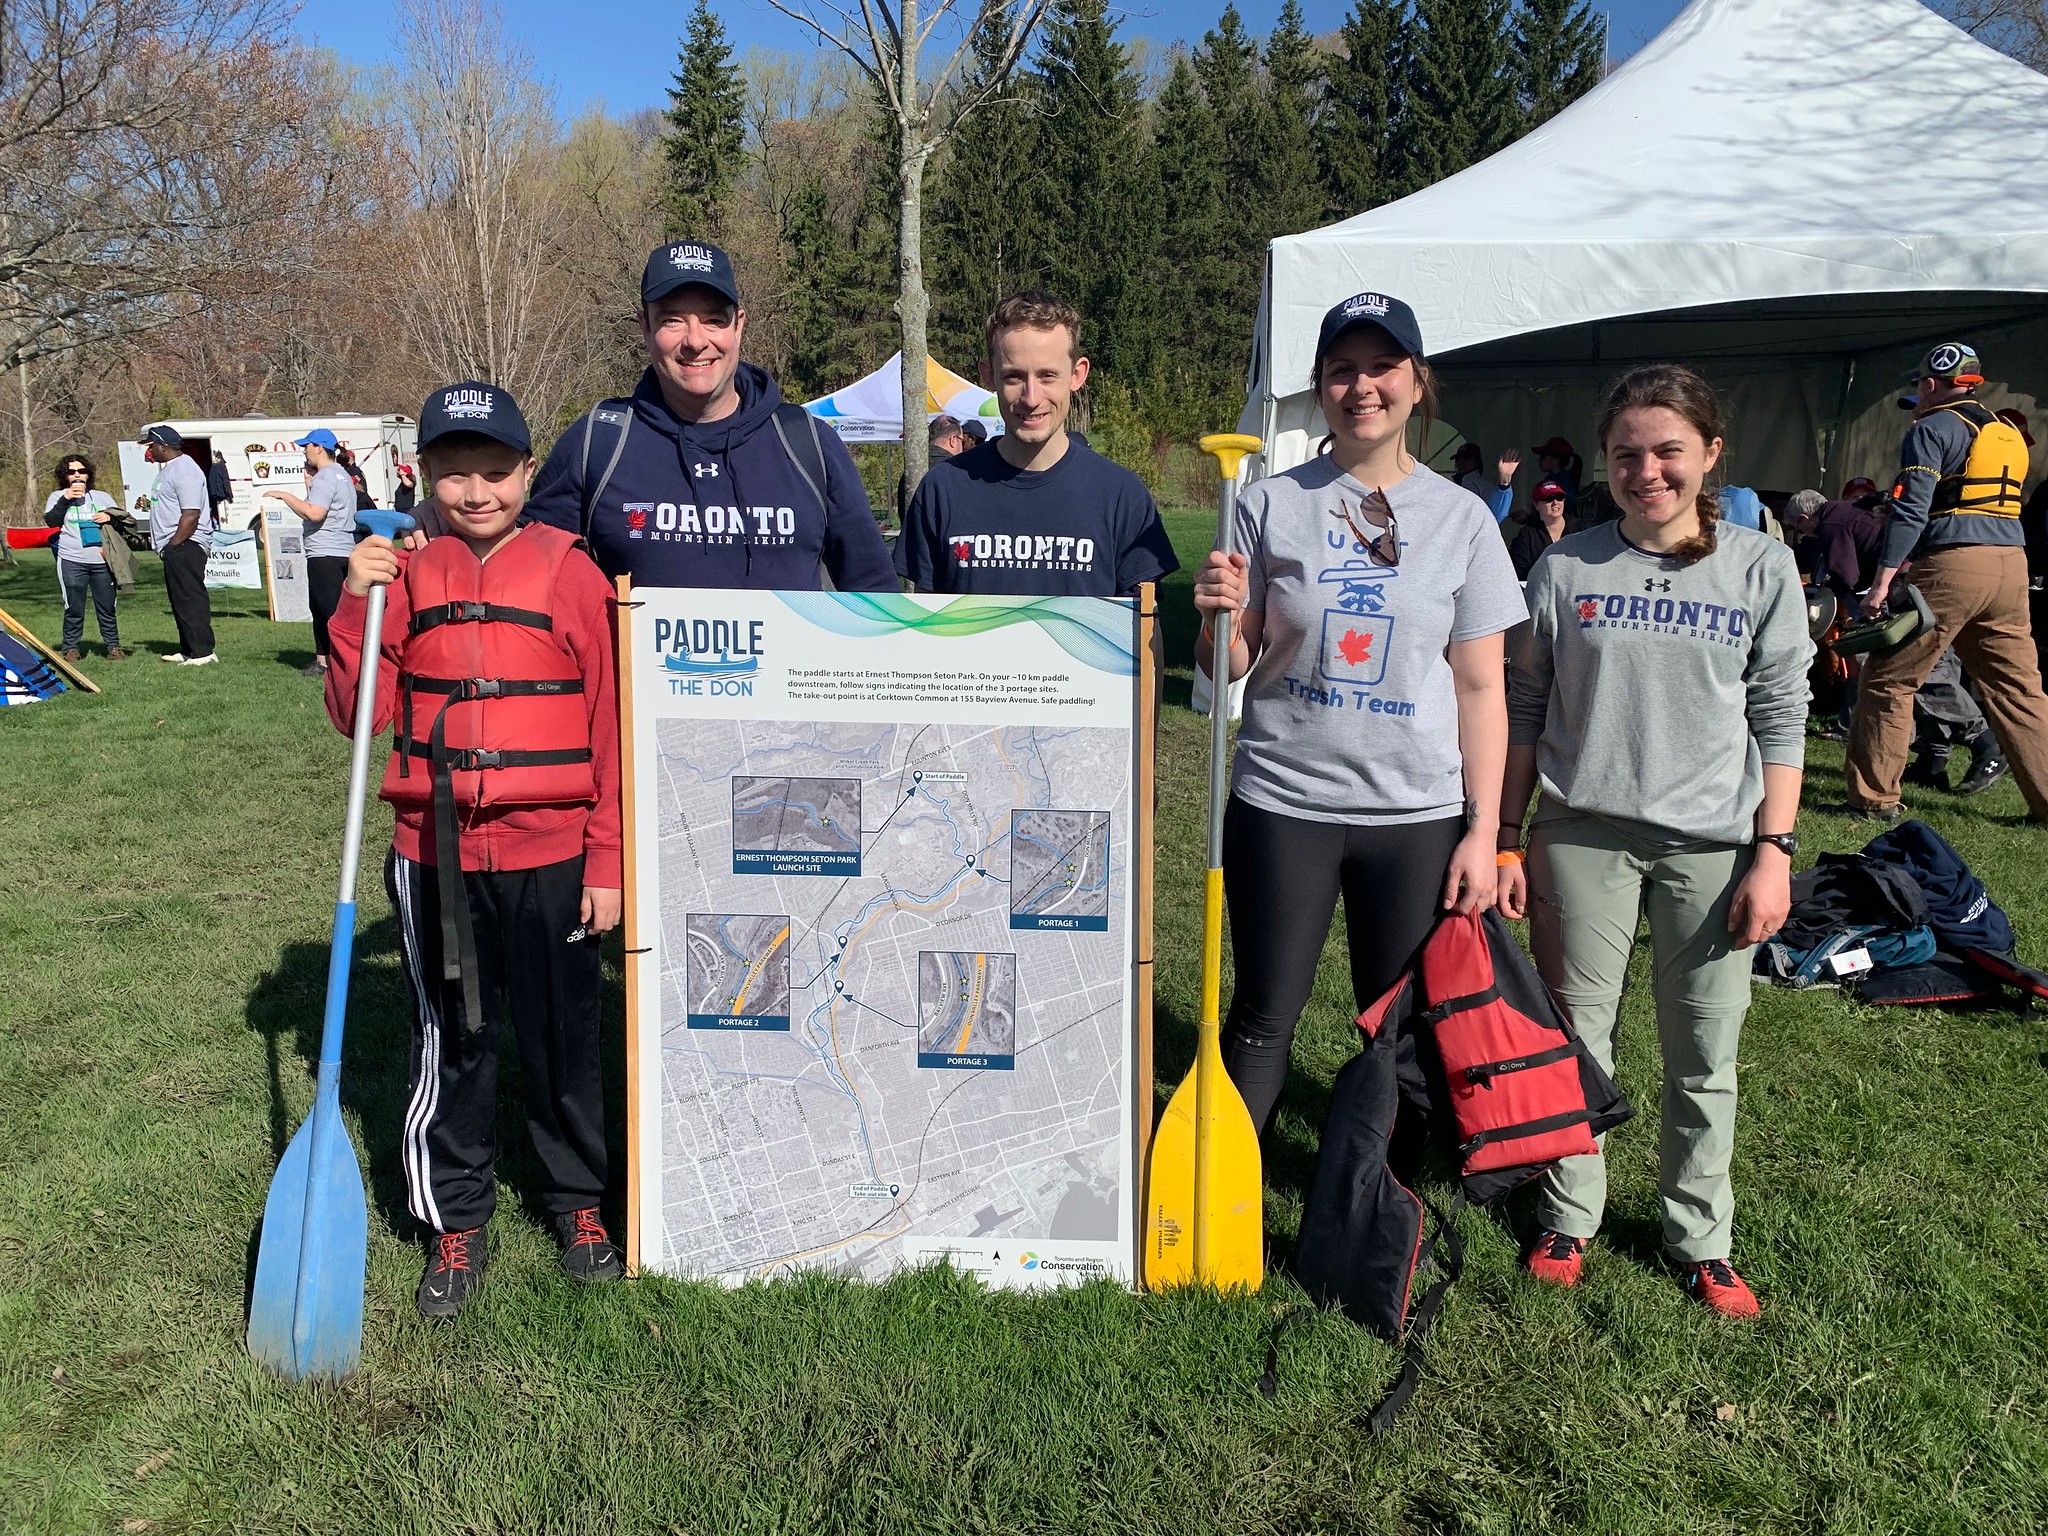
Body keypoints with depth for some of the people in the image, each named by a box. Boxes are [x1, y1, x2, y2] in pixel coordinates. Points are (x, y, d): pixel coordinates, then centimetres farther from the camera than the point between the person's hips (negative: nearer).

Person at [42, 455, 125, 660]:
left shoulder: (102, 497, 18)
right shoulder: (58, 497, 12)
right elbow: (51, 521, -3)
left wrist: (110, 516, -4)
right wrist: (65, 500, -11)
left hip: (102, 561, 2)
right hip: (71, 561, -2)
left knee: (107, 607, 1)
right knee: (74, 608, -2)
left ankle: (113, 646, 8)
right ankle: (71, 649, 5)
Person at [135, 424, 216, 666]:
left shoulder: (184, 470, -15)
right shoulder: (169, 468, 20)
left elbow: (190, 515, -23)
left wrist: (173, 546, -21)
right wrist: (150, 502, 16)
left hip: (186, 545, -11)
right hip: (176, 547, 11)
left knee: (190, 599, -11)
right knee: (180, 600, 14)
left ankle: (202, 652, -10)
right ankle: (188, 649, 20)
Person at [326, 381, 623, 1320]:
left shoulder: (569, 573, -4)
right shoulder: (405, 576, 4)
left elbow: (610, 726, -3)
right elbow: (357, 718, 2)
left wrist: (607, 863, -4)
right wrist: (356, 605, -11)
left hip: (550, 857, -2)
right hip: (435, 855, 2)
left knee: (563, 1038, 12)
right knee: (449, 1042, 12)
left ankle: (577, 1203, 32)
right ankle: (454, 1223, 29)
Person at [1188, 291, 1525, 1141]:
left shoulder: (1463, 517, 3)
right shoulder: (1272, 504, 1)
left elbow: (1481, 688, 3)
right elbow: (1229, 671, 4)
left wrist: (1483, 831, -2)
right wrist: (1219, 617, -18)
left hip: (1417, 813, 1)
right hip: (1282, 802, -1)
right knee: (1264, 1015, 7)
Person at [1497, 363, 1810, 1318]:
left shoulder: (1761, 569, 1)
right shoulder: (1567, 568, 1)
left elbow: (1781, 721, 2)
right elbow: (1525, 709, 6)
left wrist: (1775, 852, -3)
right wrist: (1506, 838, 3)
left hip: (1711, 843, 0)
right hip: (1583, 834, 0)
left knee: (1704, 1056, 7)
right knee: (1576, 1036, 8)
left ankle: (1700, 1238, 25)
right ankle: (1569, 1218, 25)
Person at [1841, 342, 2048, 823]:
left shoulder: (1933, 428, -1)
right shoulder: (2007, 433, 23)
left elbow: (1911, 509, -12)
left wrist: (1883, 580, -15)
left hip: (1952, 565, -7)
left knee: (1888, 679, 0)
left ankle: (1874, 798, 0)